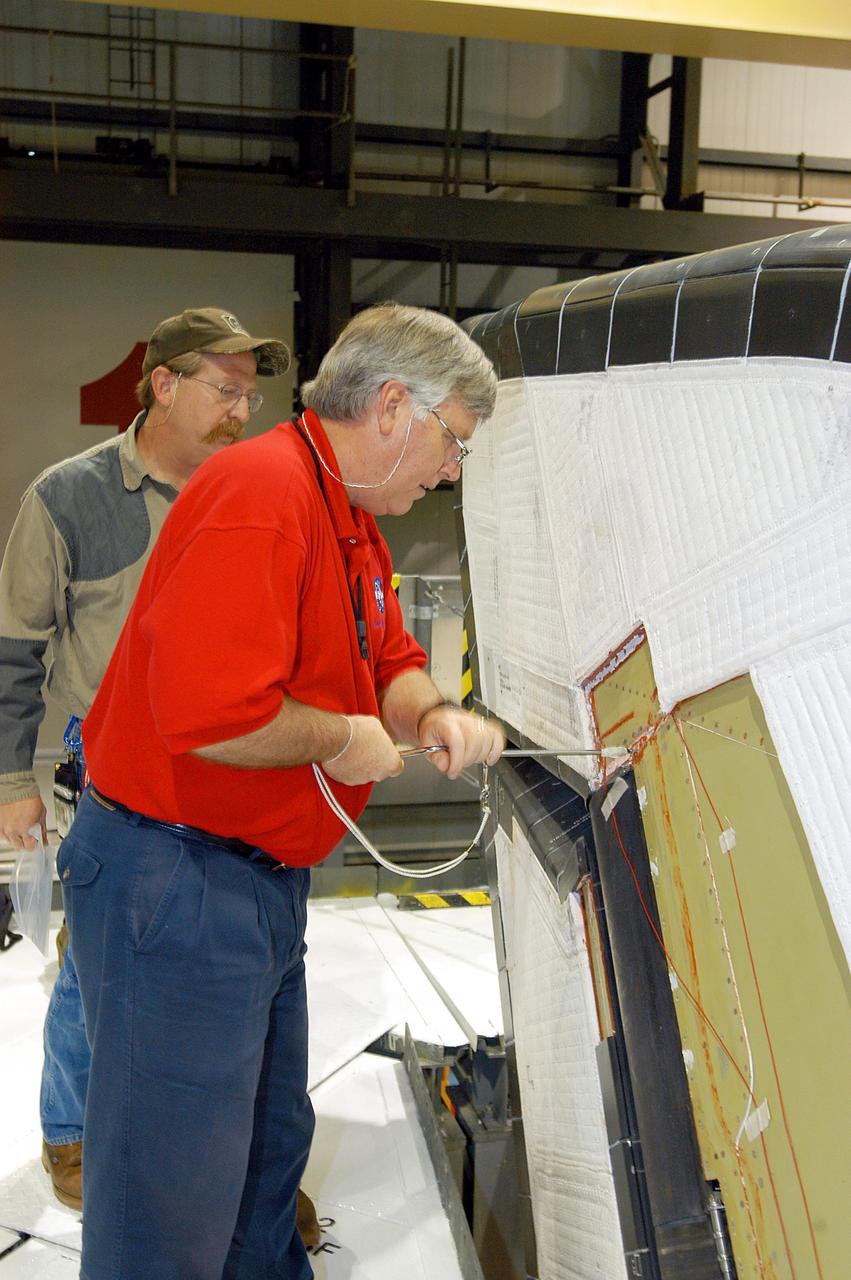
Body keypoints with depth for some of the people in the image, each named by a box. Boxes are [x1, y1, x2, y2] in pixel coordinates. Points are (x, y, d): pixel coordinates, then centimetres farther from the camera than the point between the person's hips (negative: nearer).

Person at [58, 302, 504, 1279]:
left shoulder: (355, 522, 12)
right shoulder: (262, 493, -23)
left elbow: (388, 665, 19)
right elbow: (210, 711, -34)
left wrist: (432, 715, -4)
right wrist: (342, 737, -17)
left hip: (265, 884, 11)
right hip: (175, 883, -10)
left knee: (271, 1147, 25)